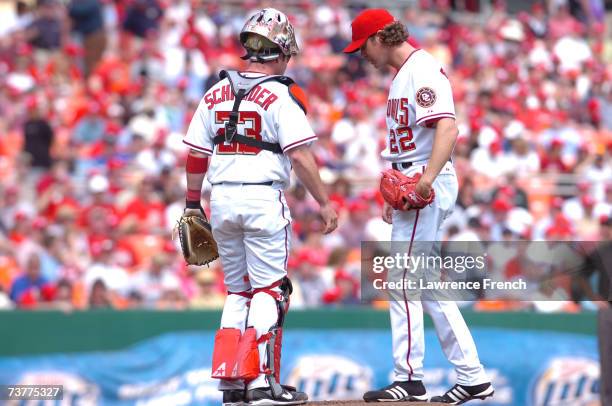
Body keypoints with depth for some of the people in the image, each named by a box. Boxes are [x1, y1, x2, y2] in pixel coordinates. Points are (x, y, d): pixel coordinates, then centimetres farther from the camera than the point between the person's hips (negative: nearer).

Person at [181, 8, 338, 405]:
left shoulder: (217, 93, 9)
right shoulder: (282, 95, -7)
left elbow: (196, 154, 9)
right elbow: (300, 155, -14)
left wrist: (193, 203, 17)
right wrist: (325, 203, -10)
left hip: (221, 198, 5)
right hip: (264, 199, -5)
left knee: (238, 291, 15)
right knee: (270, 291, 1)